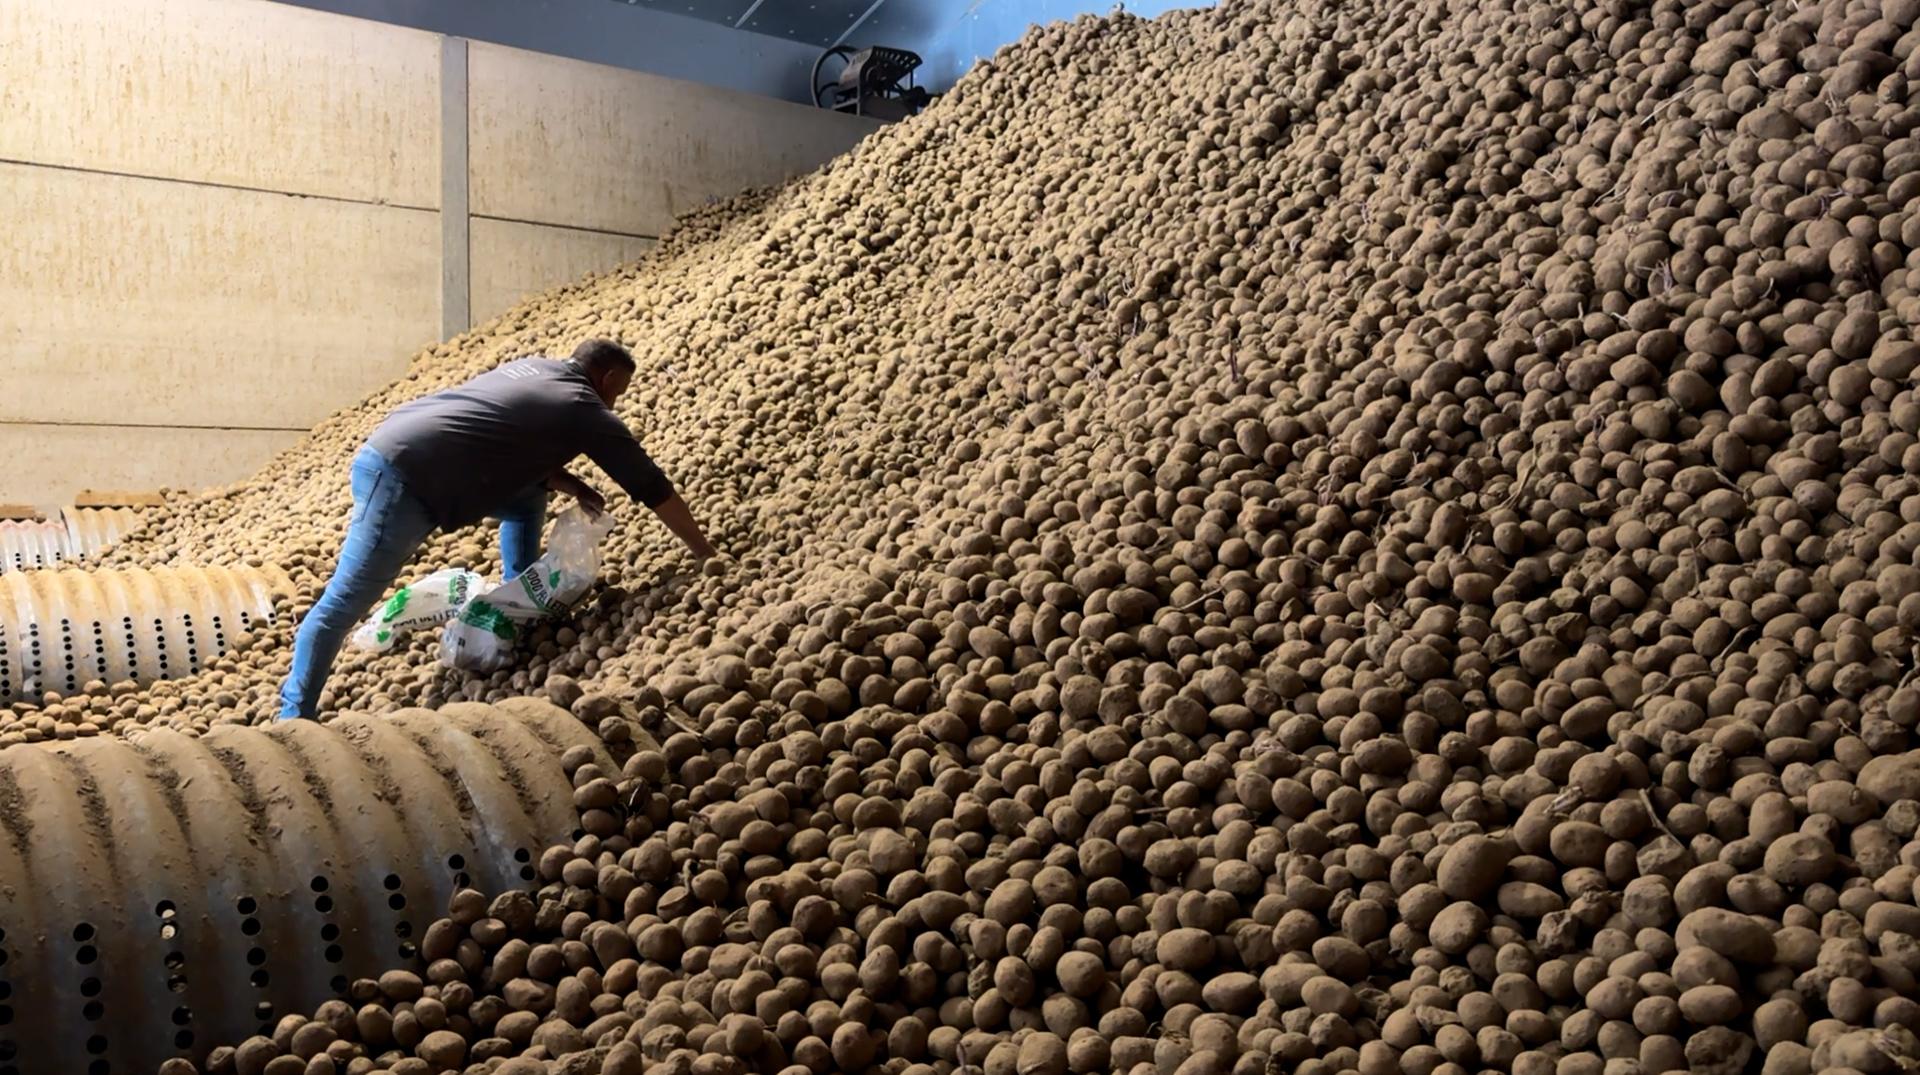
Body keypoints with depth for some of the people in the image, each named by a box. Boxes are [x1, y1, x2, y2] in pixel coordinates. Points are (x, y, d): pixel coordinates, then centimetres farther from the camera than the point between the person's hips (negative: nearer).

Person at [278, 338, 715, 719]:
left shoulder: (534, 367, 19)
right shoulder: (588, 414, -2)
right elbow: (652, 488, 5)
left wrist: (571, 486, 17)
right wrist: (704, 550, 15)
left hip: (391, 449, 9)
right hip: (400, 480, -9)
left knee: (528, 496, 19)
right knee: (342, 604, -7)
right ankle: (295, 715, -4)